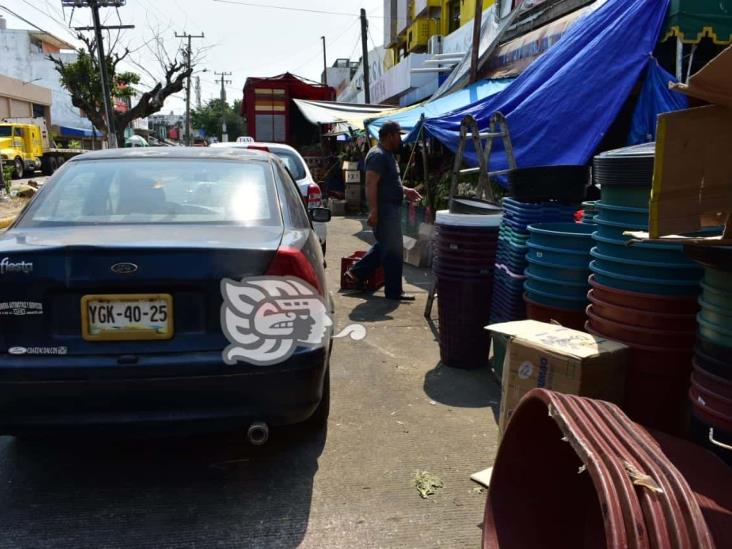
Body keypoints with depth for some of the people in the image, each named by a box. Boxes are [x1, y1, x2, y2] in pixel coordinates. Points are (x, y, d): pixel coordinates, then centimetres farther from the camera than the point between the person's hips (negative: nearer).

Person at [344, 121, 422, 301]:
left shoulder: (388, 155, 17)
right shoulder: (378, 155, -16)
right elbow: (371, 185, -24)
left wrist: (405, 191, 19)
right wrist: (373, 211, -28)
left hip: (391, 208, 11)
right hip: (384, 209, -11)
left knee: (383, 246, 19)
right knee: (393, 251, -4)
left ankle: (356, 273, 26)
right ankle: (394, 291, 4)